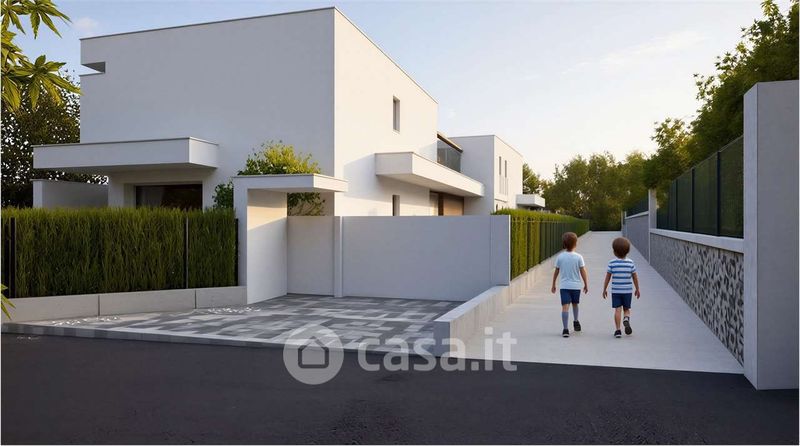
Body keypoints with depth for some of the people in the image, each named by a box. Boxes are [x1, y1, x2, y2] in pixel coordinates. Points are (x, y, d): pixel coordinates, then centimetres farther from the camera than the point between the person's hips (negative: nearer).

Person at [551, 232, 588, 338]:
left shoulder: (560, 257, -3)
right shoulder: (578, 257, -6)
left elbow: (556, 272, 3)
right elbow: (583, 272, -5)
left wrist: (553, 285, 12)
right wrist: (586, 284, 6)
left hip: (564, 285, -1)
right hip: (576, 285, 1)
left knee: (565, 307, -6)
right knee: (575, 304, 24)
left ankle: (565, 329, -14)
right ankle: (576, 322, 43)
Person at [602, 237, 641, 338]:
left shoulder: (612, 263, -6)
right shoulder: (630, 263, -2)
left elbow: (608, 277, -2)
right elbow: (635, 277, 3)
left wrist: (604, 289, 8)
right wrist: (637, 289, 15)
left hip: (615, 291, -1)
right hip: (627, 290, 1)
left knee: (617, 309, 2)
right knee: (626, 309, 14)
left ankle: (618, 330, -3)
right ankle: (626, 319, -16)